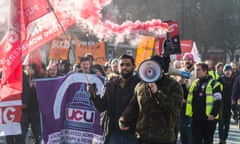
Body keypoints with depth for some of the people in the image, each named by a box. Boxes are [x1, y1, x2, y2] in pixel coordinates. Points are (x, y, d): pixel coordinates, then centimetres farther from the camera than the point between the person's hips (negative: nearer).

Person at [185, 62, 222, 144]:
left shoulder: (213, 84, -7)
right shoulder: (194, 84, 12)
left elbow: (218, 102, -13)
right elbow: (189, 99, 25)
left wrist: (213, 114, -21)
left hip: (208, 119, -5)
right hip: (195, 118, 6)